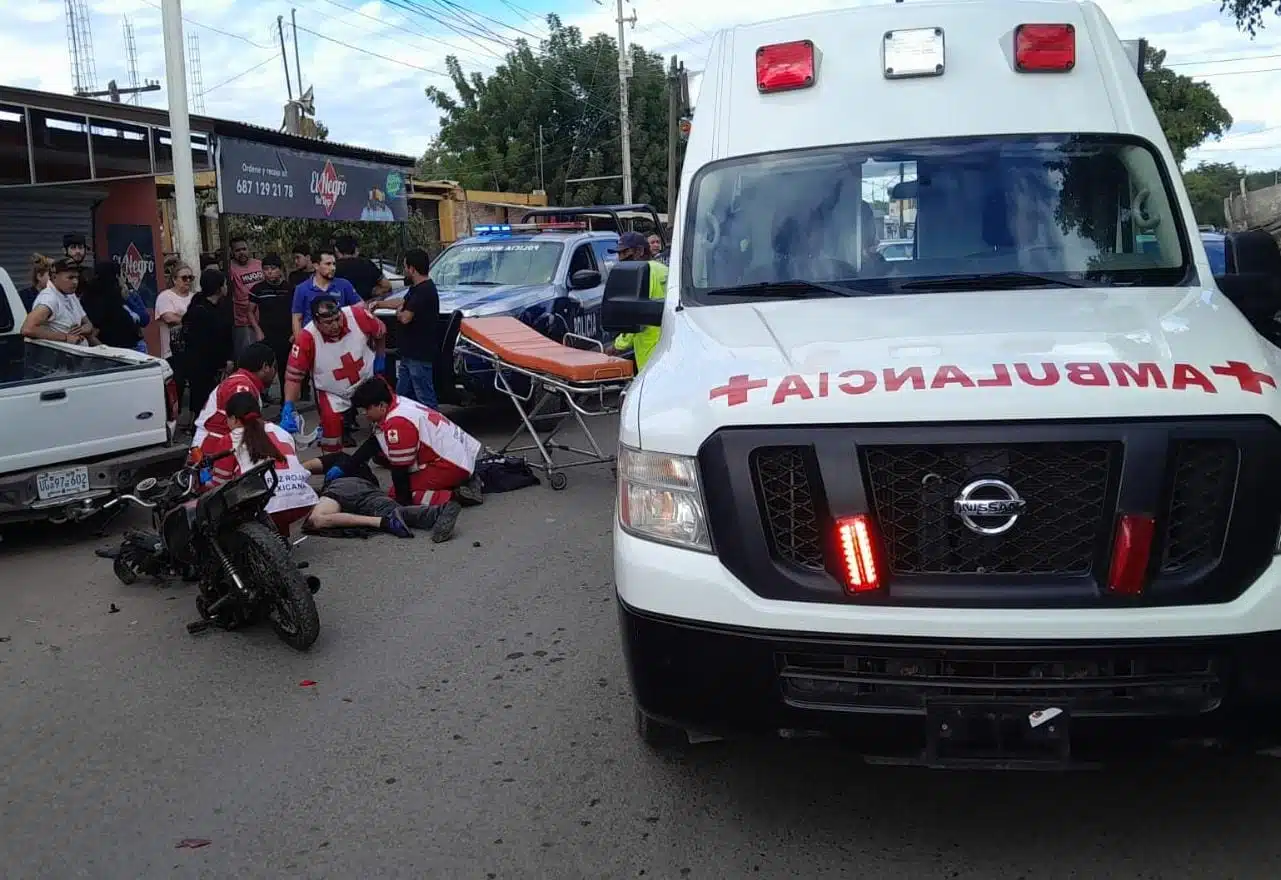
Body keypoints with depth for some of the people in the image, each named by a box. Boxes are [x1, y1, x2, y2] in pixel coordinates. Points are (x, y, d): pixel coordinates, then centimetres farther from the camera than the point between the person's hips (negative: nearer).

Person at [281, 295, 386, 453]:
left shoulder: (358, 316, -28)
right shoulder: (306, 339, -31)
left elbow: (380, 333, -5)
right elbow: (293, 375, -24)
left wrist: (379, 358, 6)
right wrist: (288, 409, -32)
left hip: (368, 378, 2)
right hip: (332, 391, -2)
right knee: (331, 420, -18)